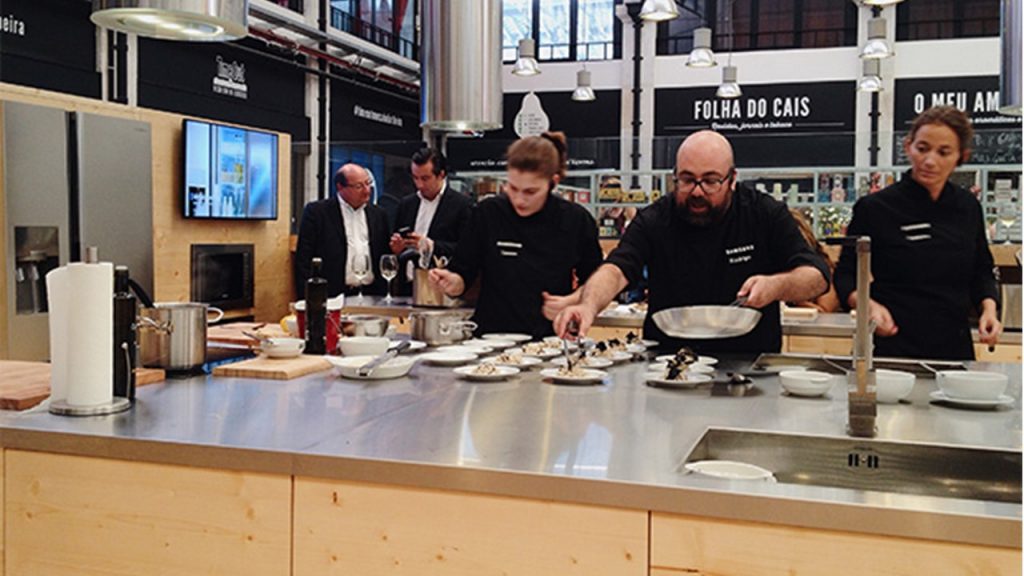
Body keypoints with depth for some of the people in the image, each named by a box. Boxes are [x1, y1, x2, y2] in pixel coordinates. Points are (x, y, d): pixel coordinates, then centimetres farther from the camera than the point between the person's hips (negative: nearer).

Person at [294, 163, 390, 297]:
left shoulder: (378, 214, 15)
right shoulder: (316, 211, 2)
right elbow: (303, 260, -1)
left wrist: (384, 294, 9)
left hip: (371, 296, 4)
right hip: (333, 296, -4)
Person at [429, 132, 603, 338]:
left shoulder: (577, 220, 2)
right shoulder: (487, 213, 2)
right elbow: (464, 274, 7)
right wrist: (452, 282, -14)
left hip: (552, 339, -2)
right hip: (492, 336, 2)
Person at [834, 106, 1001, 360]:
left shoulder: (969, 208, 5)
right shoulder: (874, 208, -9)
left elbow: (981, 271, 17)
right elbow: (846, 275, -4)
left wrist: (988, 307, -1)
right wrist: (867, 304, -23)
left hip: (955, 347, 4)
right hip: (893, 348, -4)